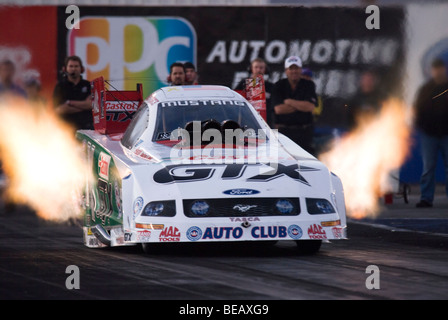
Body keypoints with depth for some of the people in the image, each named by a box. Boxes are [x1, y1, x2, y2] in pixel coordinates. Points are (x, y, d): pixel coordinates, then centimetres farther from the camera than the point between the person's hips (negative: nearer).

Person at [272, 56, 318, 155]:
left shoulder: (309, 85, 4)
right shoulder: (279, 86, 4)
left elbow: (310, 107, -10)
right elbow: (278, 109, -8)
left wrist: (289, 102, -5)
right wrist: (301, 106, -7)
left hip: (304, 131, 0)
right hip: (284, 130, 0)